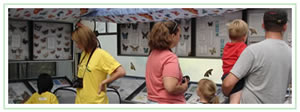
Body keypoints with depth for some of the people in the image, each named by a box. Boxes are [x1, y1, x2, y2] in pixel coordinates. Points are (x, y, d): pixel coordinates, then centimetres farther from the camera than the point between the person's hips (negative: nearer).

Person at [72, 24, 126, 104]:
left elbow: (121, 72, -21)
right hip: (80, 100, 8)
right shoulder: (84, 54, 8)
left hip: (95, 102, -8)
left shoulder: (101, 54, -16)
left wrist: (103, 82, -16)